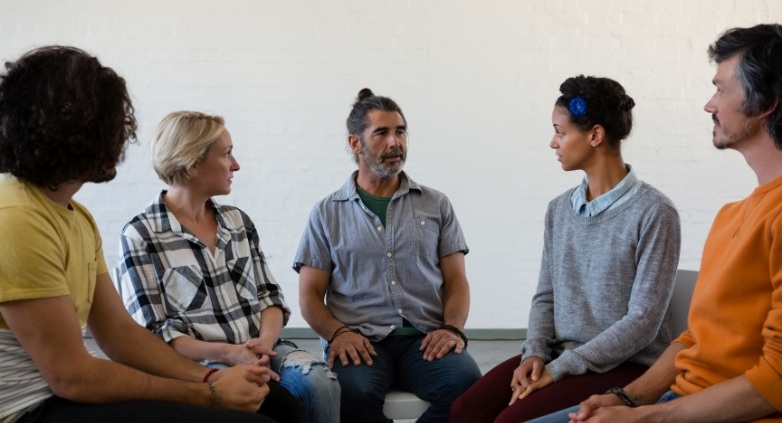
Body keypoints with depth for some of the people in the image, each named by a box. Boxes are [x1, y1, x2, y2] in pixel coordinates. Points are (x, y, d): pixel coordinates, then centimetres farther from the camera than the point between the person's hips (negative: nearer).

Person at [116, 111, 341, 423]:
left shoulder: (238, 221, 15)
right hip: (199, 362, -5)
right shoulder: (140, 235, -2)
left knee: (320, 383, -26)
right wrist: (226, 353, -19)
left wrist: (266, 341, -10)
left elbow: (269, 295, 12)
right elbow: (151, 332, -7)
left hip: (261, 350, 5)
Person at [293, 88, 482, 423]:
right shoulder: (327, 214, 12)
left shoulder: (436, 205, 15)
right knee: (351, 392, -35)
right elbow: (310, 295, 9)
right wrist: (337, 333, -12)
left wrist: (451, 327, -9)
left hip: (425, 338, 2)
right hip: (359, 341, -1)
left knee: (467, 381, -30)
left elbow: (456, 280, 12)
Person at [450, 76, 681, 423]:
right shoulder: (559, 209, 8)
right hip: (560, 357, 6)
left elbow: (643, 321, -15)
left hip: (624, 365, -5)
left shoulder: (653, 212, -12)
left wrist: (559, 369, -17)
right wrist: (534, 353, -9)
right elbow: (546, 296, 11)